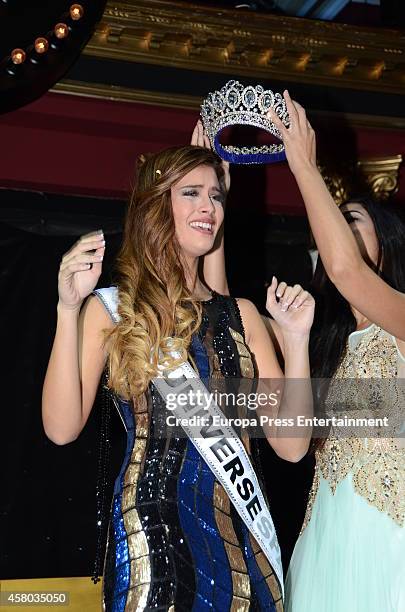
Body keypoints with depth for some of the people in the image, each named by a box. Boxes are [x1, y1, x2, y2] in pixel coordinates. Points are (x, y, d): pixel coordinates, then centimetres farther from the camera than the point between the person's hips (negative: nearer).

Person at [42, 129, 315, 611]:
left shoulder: (241, 314, 10)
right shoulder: (113, 308, 0)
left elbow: (290, 445, 3)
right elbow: (62, 428, -13)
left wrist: (296, 339, -6)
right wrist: (69, 309, -20)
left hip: (242, 532, 4)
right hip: (153, 530, -3)